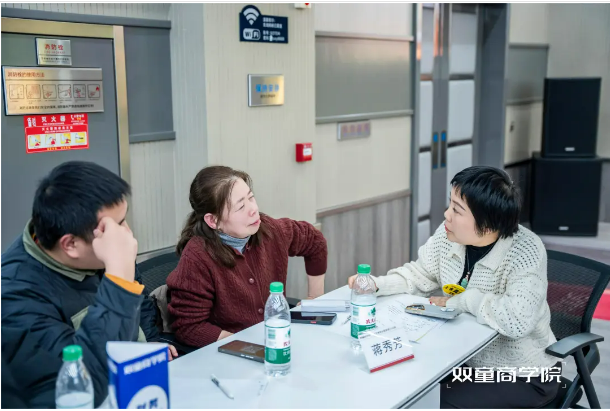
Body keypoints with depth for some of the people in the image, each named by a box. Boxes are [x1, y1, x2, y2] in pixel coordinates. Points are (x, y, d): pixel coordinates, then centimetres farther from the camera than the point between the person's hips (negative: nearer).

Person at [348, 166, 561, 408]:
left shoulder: (525, 252, -27)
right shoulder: (450, 235, -10)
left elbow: (516, 320, -41)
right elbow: (421, 274, 6)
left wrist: (462, 301, -26)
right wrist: (377, 285, -11)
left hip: (522, 376, -6)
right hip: (467, 360, 6)